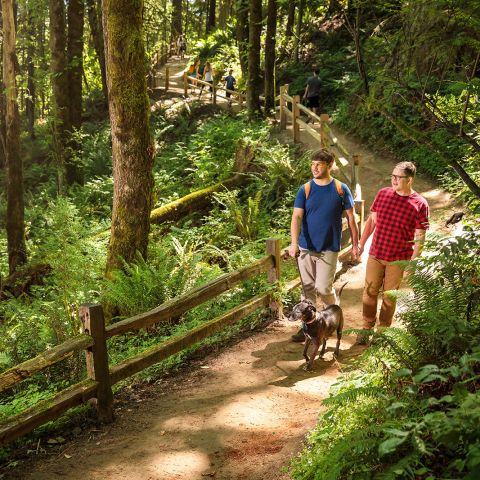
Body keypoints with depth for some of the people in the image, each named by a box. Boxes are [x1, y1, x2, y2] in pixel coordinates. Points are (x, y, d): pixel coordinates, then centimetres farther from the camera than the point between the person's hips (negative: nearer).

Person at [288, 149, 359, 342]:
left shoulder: (341, 189, -2)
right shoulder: (305, 190, -1)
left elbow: (351, 218, 4)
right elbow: (297, 217, -10)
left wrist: (355, 245, 4)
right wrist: (294, 243, -25)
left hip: (329, 249, -2)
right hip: (306, 248, 2)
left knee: (323, 288, -6)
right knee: (308, 288, 9)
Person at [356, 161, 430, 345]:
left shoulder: (419, 204, -11)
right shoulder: (383, 194, 0)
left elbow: (419, 238, -9)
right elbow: (372, 220, 10)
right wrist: (361, 244, 9)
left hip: (398, 260, -3)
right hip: (375, 254, 3)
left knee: (389, 296, 9)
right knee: (369, 292, 8)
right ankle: (367, 328, 24)